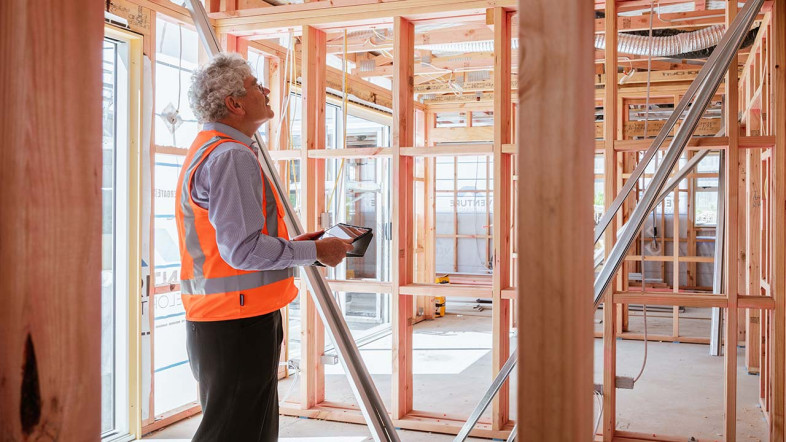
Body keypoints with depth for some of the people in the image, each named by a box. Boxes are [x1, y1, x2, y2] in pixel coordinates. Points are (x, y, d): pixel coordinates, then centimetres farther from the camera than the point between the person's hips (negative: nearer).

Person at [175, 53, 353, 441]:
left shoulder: (209, 149, 19)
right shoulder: (231, 156, -16)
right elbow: (243, 249, -22)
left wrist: (293, 246, 15)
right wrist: (313, 252, -11)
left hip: (219, 318, 10)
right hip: (239, 322, -10)